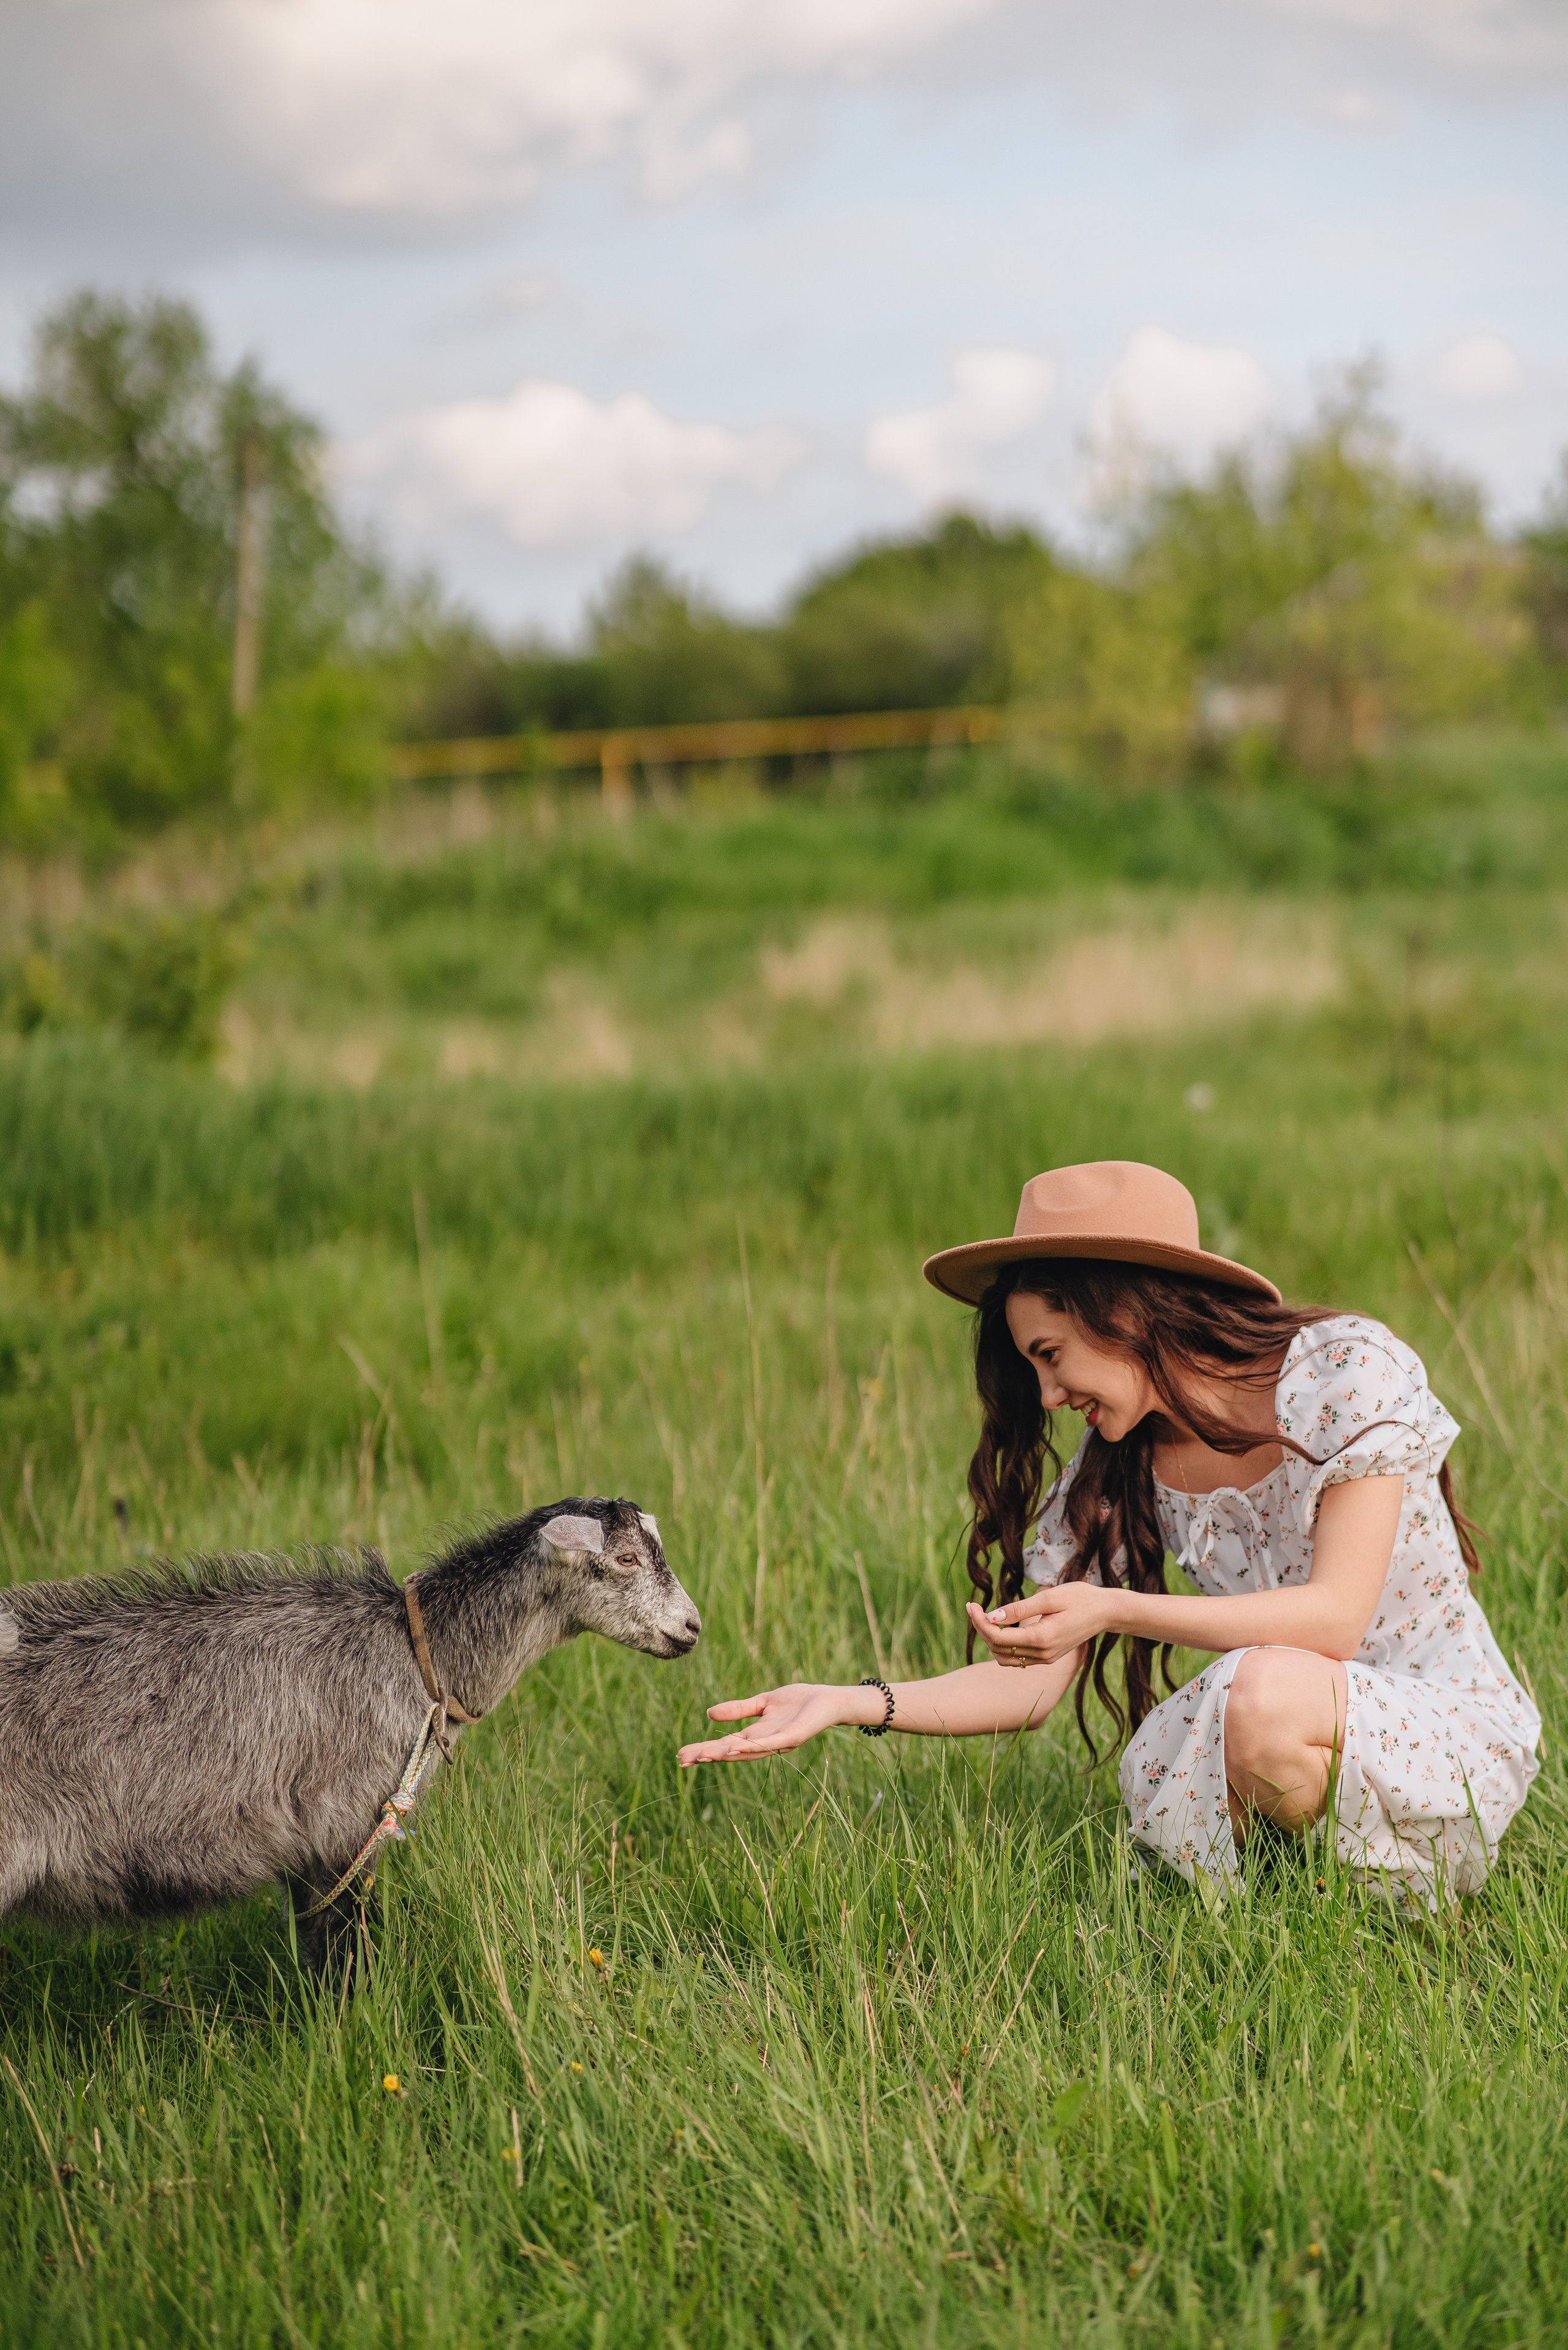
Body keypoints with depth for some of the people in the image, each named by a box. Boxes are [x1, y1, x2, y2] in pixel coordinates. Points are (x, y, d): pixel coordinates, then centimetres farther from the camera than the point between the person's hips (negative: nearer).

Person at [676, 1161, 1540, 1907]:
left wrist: (1115, 1610, -32)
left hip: (1452, 1729, -5)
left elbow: (1335, 1618, -23)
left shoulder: (1346, 1369, -13)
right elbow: (1033, 1685, 1)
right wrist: (850, 1704, -14)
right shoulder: (1120, 1470, 3)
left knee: (1266, 1687, -35)